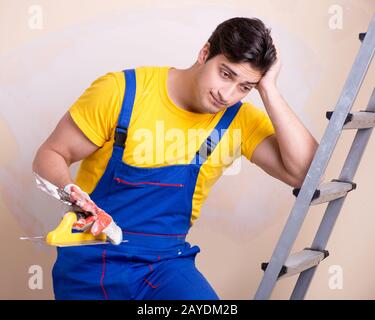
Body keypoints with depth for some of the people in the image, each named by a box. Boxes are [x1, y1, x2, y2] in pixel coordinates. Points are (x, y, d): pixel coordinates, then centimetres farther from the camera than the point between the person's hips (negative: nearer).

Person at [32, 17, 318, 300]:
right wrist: (72, 194, -27)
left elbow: (305, 171, -16)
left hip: (167, 263, 2)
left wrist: (269, 91, -19)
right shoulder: (121, 90, -11)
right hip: (94, 258, -2)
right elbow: (50, 155, -5)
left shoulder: (239, 119, -4)